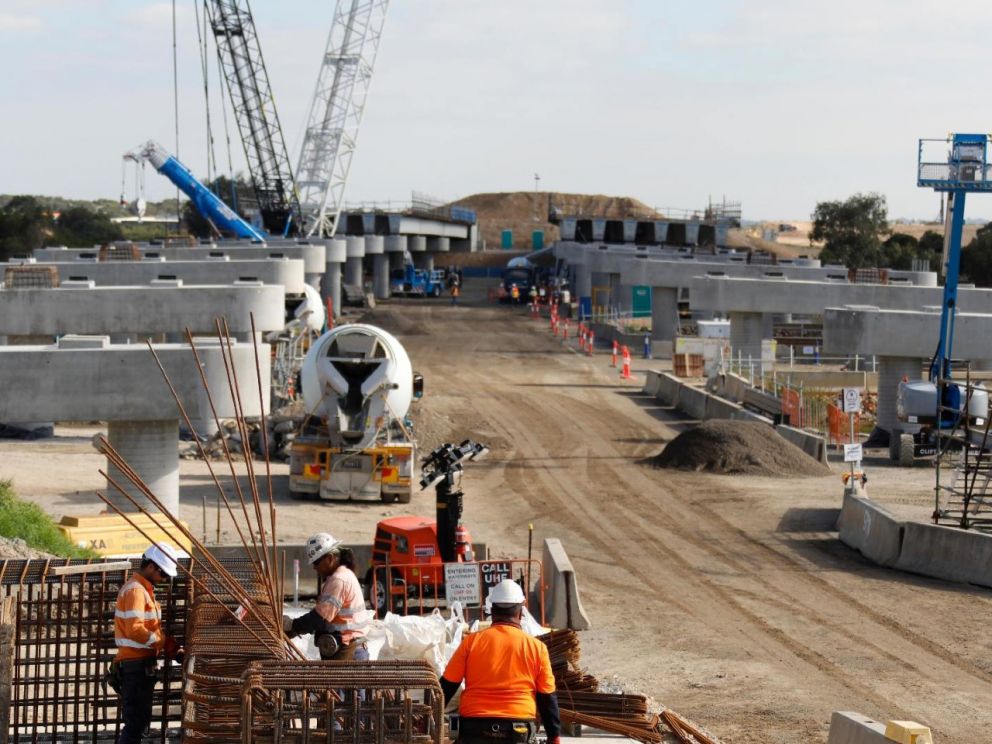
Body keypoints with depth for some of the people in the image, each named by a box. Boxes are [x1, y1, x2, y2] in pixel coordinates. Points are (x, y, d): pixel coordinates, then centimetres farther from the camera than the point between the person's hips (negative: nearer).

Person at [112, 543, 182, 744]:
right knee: (136, 721, -11)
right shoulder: (135, 590, -15)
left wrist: (175, 651, 6)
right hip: (136, 665, -10)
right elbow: (134, 630, -27)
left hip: (141, 664, 10)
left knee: (140, 720, 14)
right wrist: (162, 642, -17)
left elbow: (155, 628, 18)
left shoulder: (145, 590, 18)